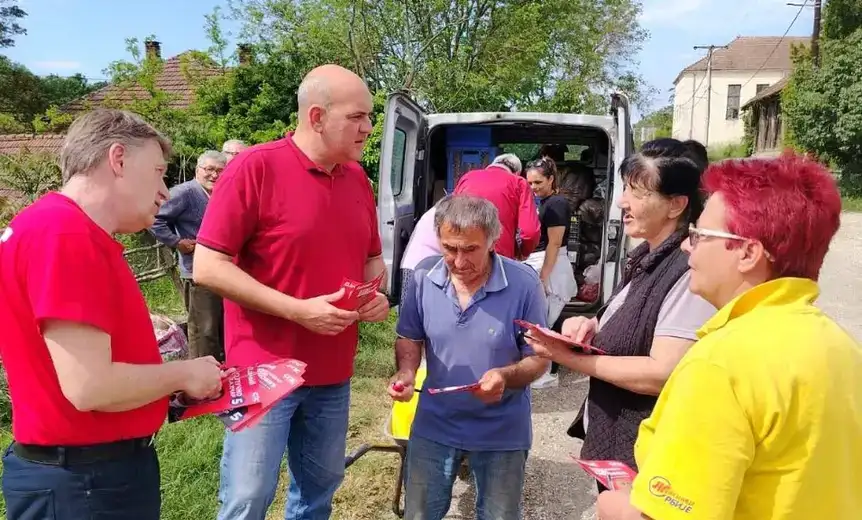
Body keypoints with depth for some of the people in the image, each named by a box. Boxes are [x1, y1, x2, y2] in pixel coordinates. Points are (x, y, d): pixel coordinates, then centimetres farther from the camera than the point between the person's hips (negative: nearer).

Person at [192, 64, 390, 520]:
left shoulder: (357, 178, 6)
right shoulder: (254, 167, -14)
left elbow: (372, 258, 17)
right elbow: (207, 267, -16)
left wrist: (376, 294, -5)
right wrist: (297, 310, -21)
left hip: (333, 372, 6)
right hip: (265, 370, -5)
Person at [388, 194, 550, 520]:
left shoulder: (524, 284, -19)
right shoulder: (424, 276, -12)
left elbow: (540, 357, -11)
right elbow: (410, 337, 3)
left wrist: (507, 376, -31)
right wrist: (406, 373, -17)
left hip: (501, 431, -1)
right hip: (434, 424, 2)